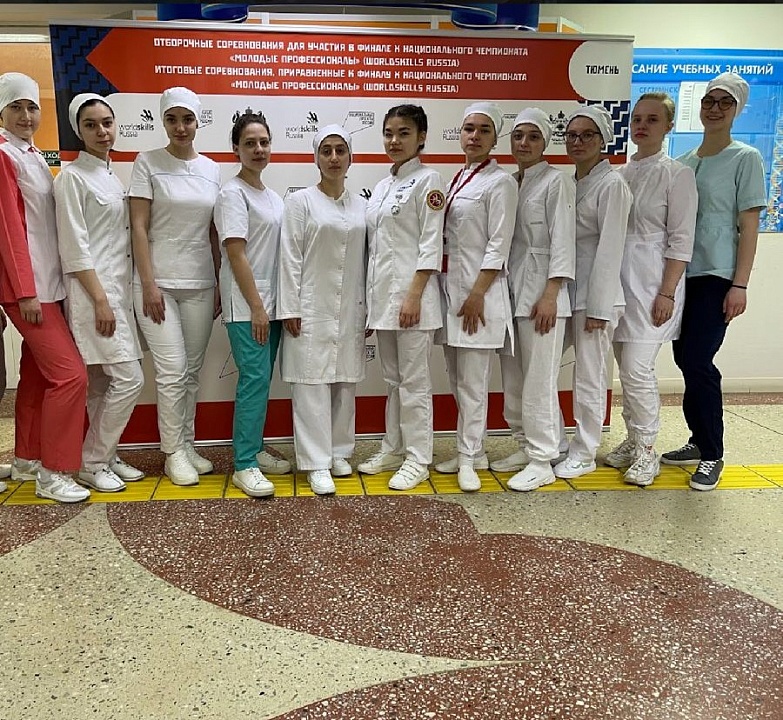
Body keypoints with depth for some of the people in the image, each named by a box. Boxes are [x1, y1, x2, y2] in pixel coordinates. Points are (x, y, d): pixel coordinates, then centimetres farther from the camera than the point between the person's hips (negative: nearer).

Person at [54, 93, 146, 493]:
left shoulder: (111, 177, 17)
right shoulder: (72, 177, -7)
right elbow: (74, 248, -14)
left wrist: (118, 296, 14)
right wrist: (100, 300, -18)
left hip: (118, 290, 8)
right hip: (93, 292, -8)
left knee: (102, 383, 11)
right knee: (129, 379, -10)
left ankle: (105, 455, 21)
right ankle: (91, 463, 4)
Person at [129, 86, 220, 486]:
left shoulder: (211, 169, 9)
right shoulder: (148, 162, -2)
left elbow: (214, 233, 11)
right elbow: (138, 227, -6)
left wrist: (220, 284, 6)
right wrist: (149, 285, -12)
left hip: (200, 284, 4)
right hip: (159, 282, -4)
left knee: (192, 371, 9)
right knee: (172, 370, -6)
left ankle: (187, 445, 21)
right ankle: (174, 452, 8)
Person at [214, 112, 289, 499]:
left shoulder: (272, 196, 16)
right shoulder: (233, 193, -8)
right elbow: (236, 254, -14)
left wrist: (273, 305, 12)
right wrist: (256, 307, -17)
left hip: (271, 301, 8)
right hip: (246, 304, -8)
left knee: (261, 379, 11)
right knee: (255, 379, -11)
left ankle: (254, 449, 22)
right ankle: (244, 465, -5)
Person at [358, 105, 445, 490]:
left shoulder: (427, 180, -5)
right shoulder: (382, 186, 17)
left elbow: (431, 244, -12)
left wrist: (414, 295, -19)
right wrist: (371, 298, 14)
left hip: (411, 290, -7)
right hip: (381, 292, 8)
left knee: (413, 379, -2)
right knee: (393, 378, 14)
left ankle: (417, 459, 7)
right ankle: (393, 449, 24)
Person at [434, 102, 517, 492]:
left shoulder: (500, 182, -6)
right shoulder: (456, 180, 16)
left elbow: (498, 245, -12)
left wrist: (477, 294, -17)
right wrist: (453, 291, 6)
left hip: (479, 289, -8)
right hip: (450, 285, 8)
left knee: (472, 381, -3)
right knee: (456, 378, 12)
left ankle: (468, 458, 6)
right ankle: (472, 450, 24)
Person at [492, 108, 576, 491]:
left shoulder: (556, 181, -4)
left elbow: (562, 241, -11)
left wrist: (550, 295, -17)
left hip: (540, 291, -7)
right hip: (508, 289, 7)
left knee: (538, 379, -5)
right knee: (512, 378, 11)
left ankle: (542, 460, 3)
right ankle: (526, 447, 24)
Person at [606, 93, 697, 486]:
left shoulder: (676, 174, -6)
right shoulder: (622, 173, 11)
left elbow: (680, 241, -10)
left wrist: (666, 293, -15)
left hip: (652, 283, -6)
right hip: (617, 279, 6)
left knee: (637, 369, -9)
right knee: (626, 367, 11)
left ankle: (647, 451, 7)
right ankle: (633, 439, 25)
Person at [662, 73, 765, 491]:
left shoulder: (745, 158, -2)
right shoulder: (683, 162, 13)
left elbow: (749, 227, -7)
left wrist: (739, 285, -13)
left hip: (717, 278, -6)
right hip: (682, 274, 6)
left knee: (697, 362, -10)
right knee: (687, 359, 9)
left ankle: (712, 456, 5)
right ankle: (700, 442, 23)